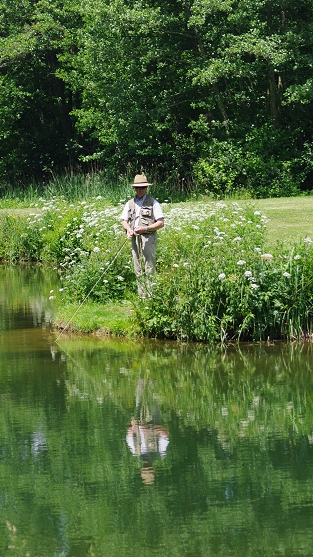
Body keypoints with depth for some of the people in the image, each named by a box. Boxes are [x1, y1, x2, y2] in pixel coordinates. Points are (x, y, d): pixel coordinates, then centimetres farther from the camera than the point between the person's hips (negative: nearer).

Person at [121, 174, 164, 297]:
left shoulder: (153, 203, 2)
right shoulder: (130, 204, 17)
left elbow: (161, 223, -3)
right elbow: (124, 221, 19)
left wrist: (145, 228, -16)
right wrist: (128, 229, -5)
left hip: (148, 238, -5)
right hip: (135, 239, 5)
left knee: (149, 270, -10)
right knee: (138, 271, 6)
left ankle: (150, 296, -11)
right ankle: (142, 296, 9)